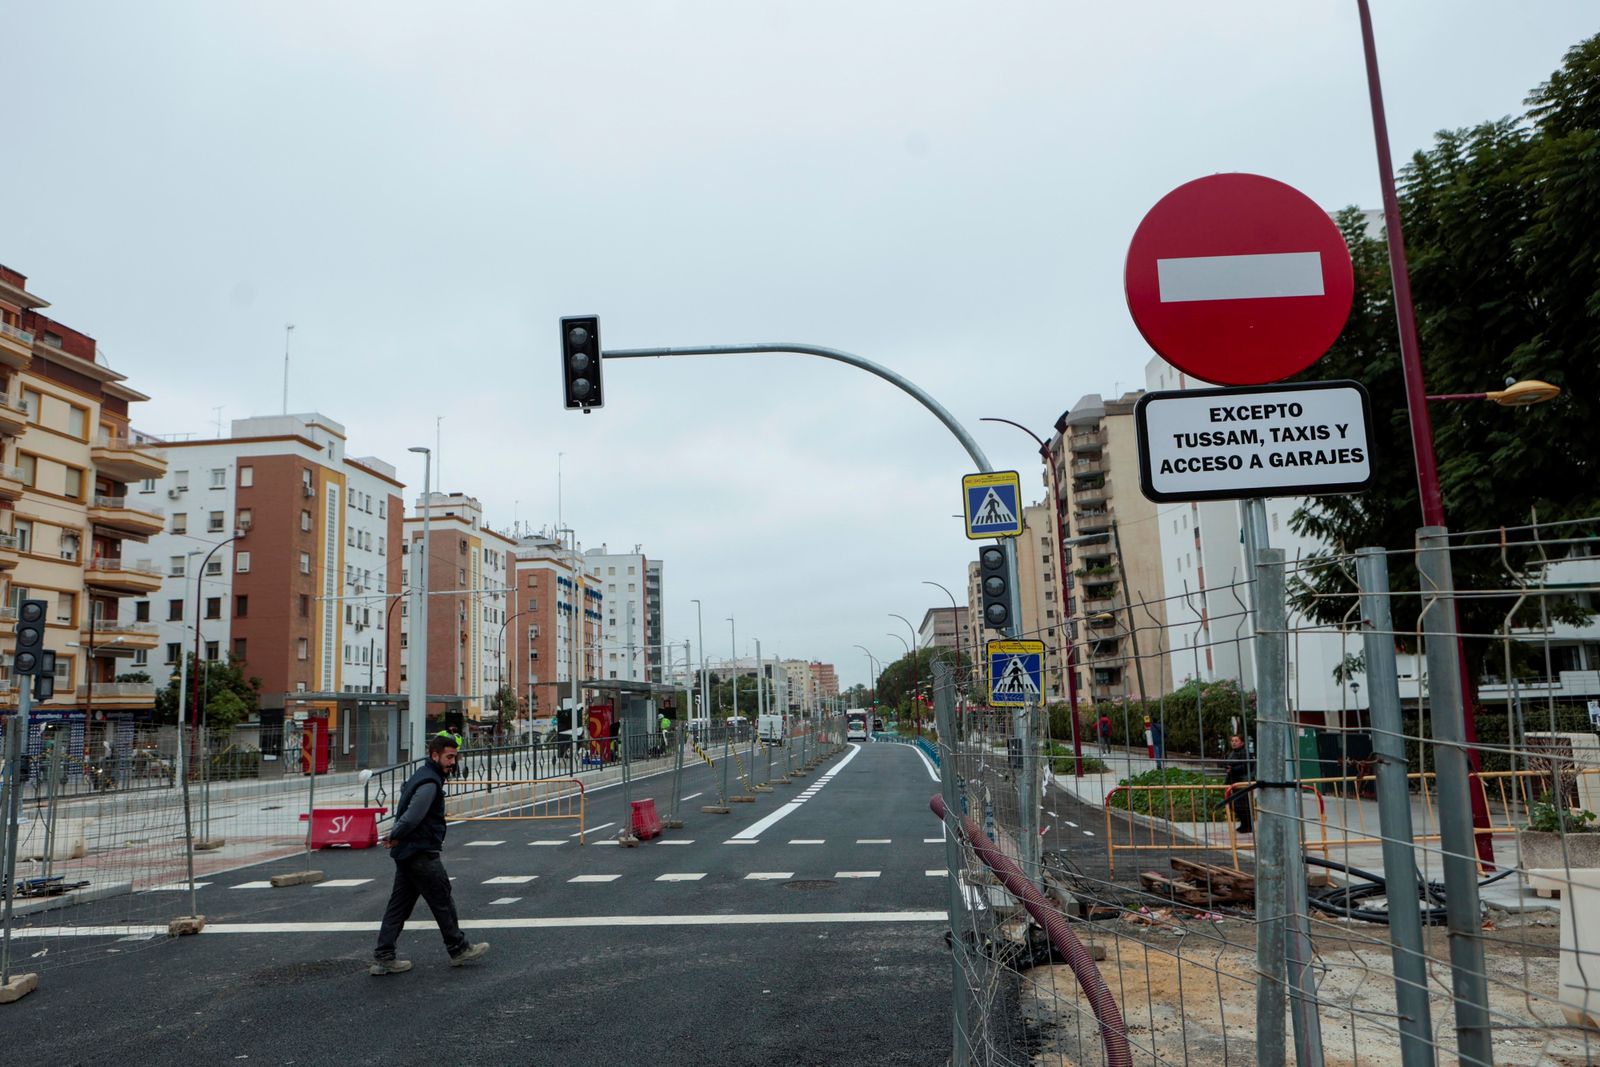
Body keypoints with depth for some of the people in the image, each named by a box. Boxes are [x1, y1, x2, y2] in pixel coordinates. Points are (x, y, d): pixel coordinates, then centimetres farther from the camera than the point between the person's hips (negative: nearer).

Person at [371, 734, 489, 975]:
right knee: (443, 901, 4)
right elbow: (412, 817, -25)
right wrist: (395, 837, -10)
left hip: (405, 853, 10)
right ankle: (458, 949, 15)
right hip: (422, 854, -10)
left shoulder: (421, 776, 16)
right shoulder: (430, 783, -19)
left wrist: (394, 837, 6)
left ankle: (383, 957, 12)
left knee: (399, 905, 11)